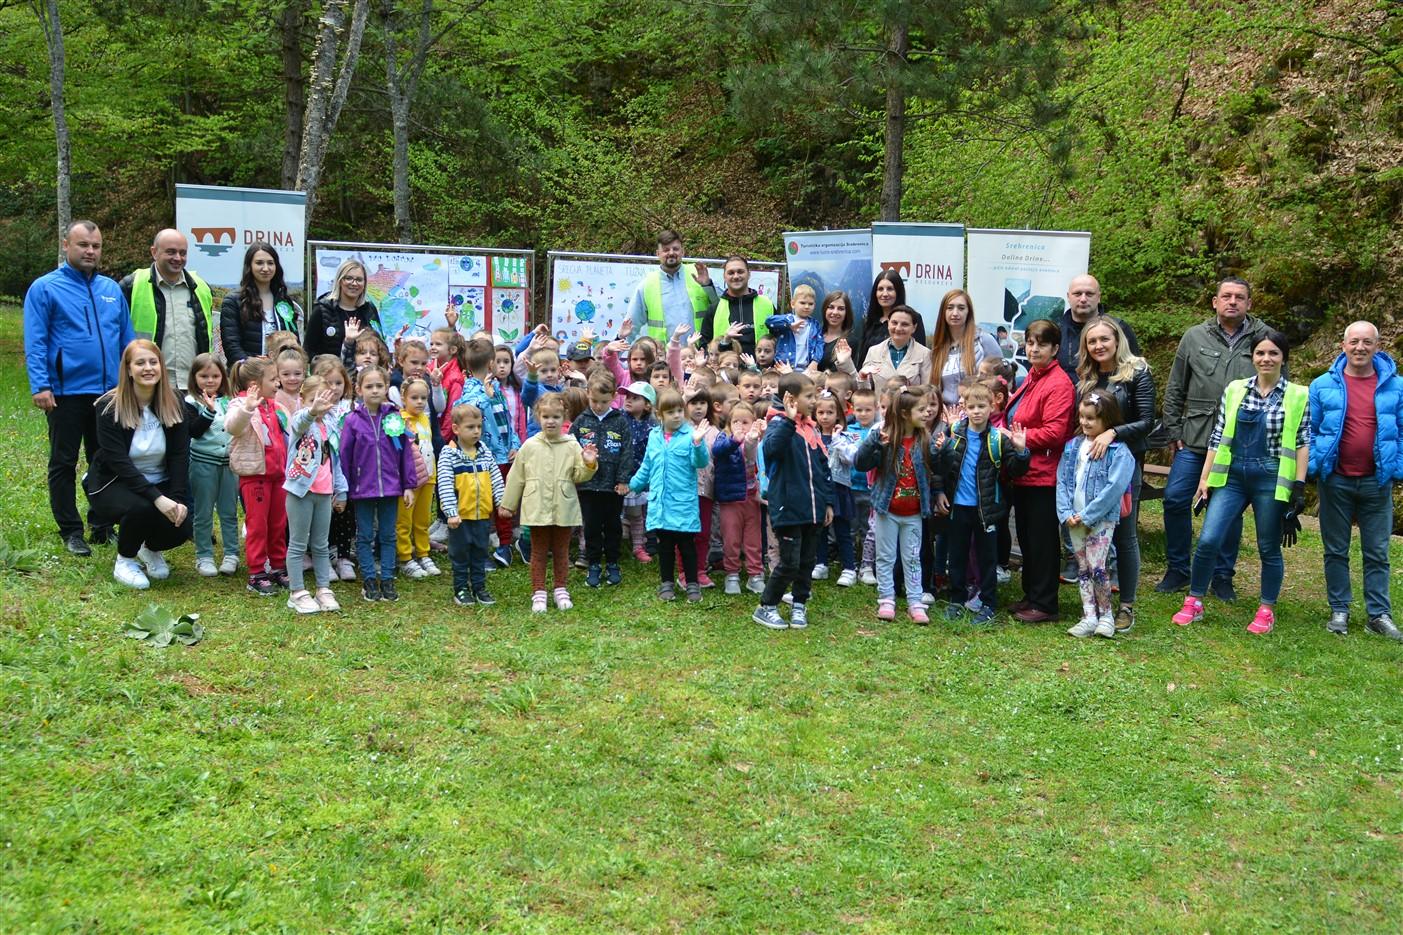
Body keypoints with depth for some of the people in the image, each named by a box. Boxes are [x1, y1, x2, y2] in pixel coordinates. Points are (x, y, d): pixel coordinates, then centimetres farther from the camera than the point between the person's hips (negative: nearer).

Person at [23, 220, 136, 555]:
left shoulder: (112, 289, 11)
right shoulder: (45, 288, -4)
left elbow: (127, 339, 12)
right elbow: (35, 343, -9)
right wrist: (40, 386, -17)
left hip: (110, 391, 5)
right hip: (66, 392, -4)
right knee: (64, 463, 6)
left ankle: (103, 527, 23)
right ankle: (71, 531, 15)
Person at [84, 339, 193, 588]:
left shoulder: (174, 405, -3)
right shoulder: (109, 407, -16)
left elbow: (179, 456, -7)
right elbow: (119, 462, -23)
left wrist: (178, 499, -22)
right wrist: (157, 498, -33)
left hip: (160, 484, 4)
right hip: (114, 484, -4)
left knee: (182, 525, -23)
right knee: (140, 508, -36)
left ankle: (152, 549, 15)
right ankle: (125, 561, -5)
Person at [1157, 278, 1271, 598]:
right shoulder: (1195, 337, 5)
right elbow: (1175, 389, 10)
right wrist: (1173, 431, 5)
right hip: (1195, 439, 1)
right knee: (1175, 499, -3)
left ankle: (1222, 576, 21)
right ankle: (1177, 569, 14)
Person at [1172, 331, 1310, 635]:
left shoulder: (1299, 396, 0)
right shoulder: (1234, 390, 6)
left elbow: (1303, 443, 0)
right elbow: (1217, 437, 8)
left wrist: (1299, 486, -6)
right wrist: (1205, 479, 5)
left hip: (1271, 481, -2)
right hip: (1232, 476, 2)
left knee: (1269, 548, 8)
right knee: (1208, 540, -6)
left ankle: (1266, 611, 22)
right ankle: (1193, 603, 8)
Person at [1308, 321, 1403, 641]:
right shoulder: (1323, 385, -1)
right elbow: (1309, 431, 3)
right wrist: (1313, 467, -6)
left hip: (1377, 483, 0)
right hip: (1335, 482, 0)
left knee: (1377, 552, 6)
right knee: (1336, 550, 9)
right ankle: (1339, 610, 18)